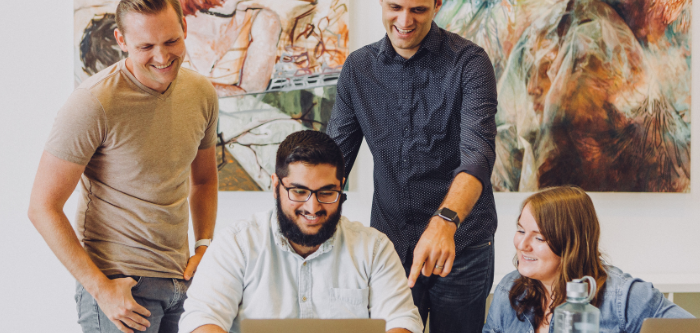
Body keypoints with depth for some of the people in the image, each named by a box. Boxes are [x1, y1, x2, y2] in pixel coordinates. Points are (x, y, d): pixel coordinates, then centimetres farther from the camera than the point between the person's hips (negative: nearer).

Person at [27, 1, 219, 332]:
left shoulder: (202, 93, 3)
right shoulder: (93, 103, -16)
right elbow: (43, 208, -14)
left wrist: (204, 247, 5)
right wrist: (101, 289, -16)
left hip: (182, 279, 6)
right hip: (117, 281, -5)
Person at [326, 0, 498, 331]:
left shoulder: (469, 63, -10)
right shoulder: (357, 68, 3)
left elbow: (478, 153, -23)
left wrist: (444, 222, -40)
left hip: (461, 243, -3)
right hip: (389, 241, 3)